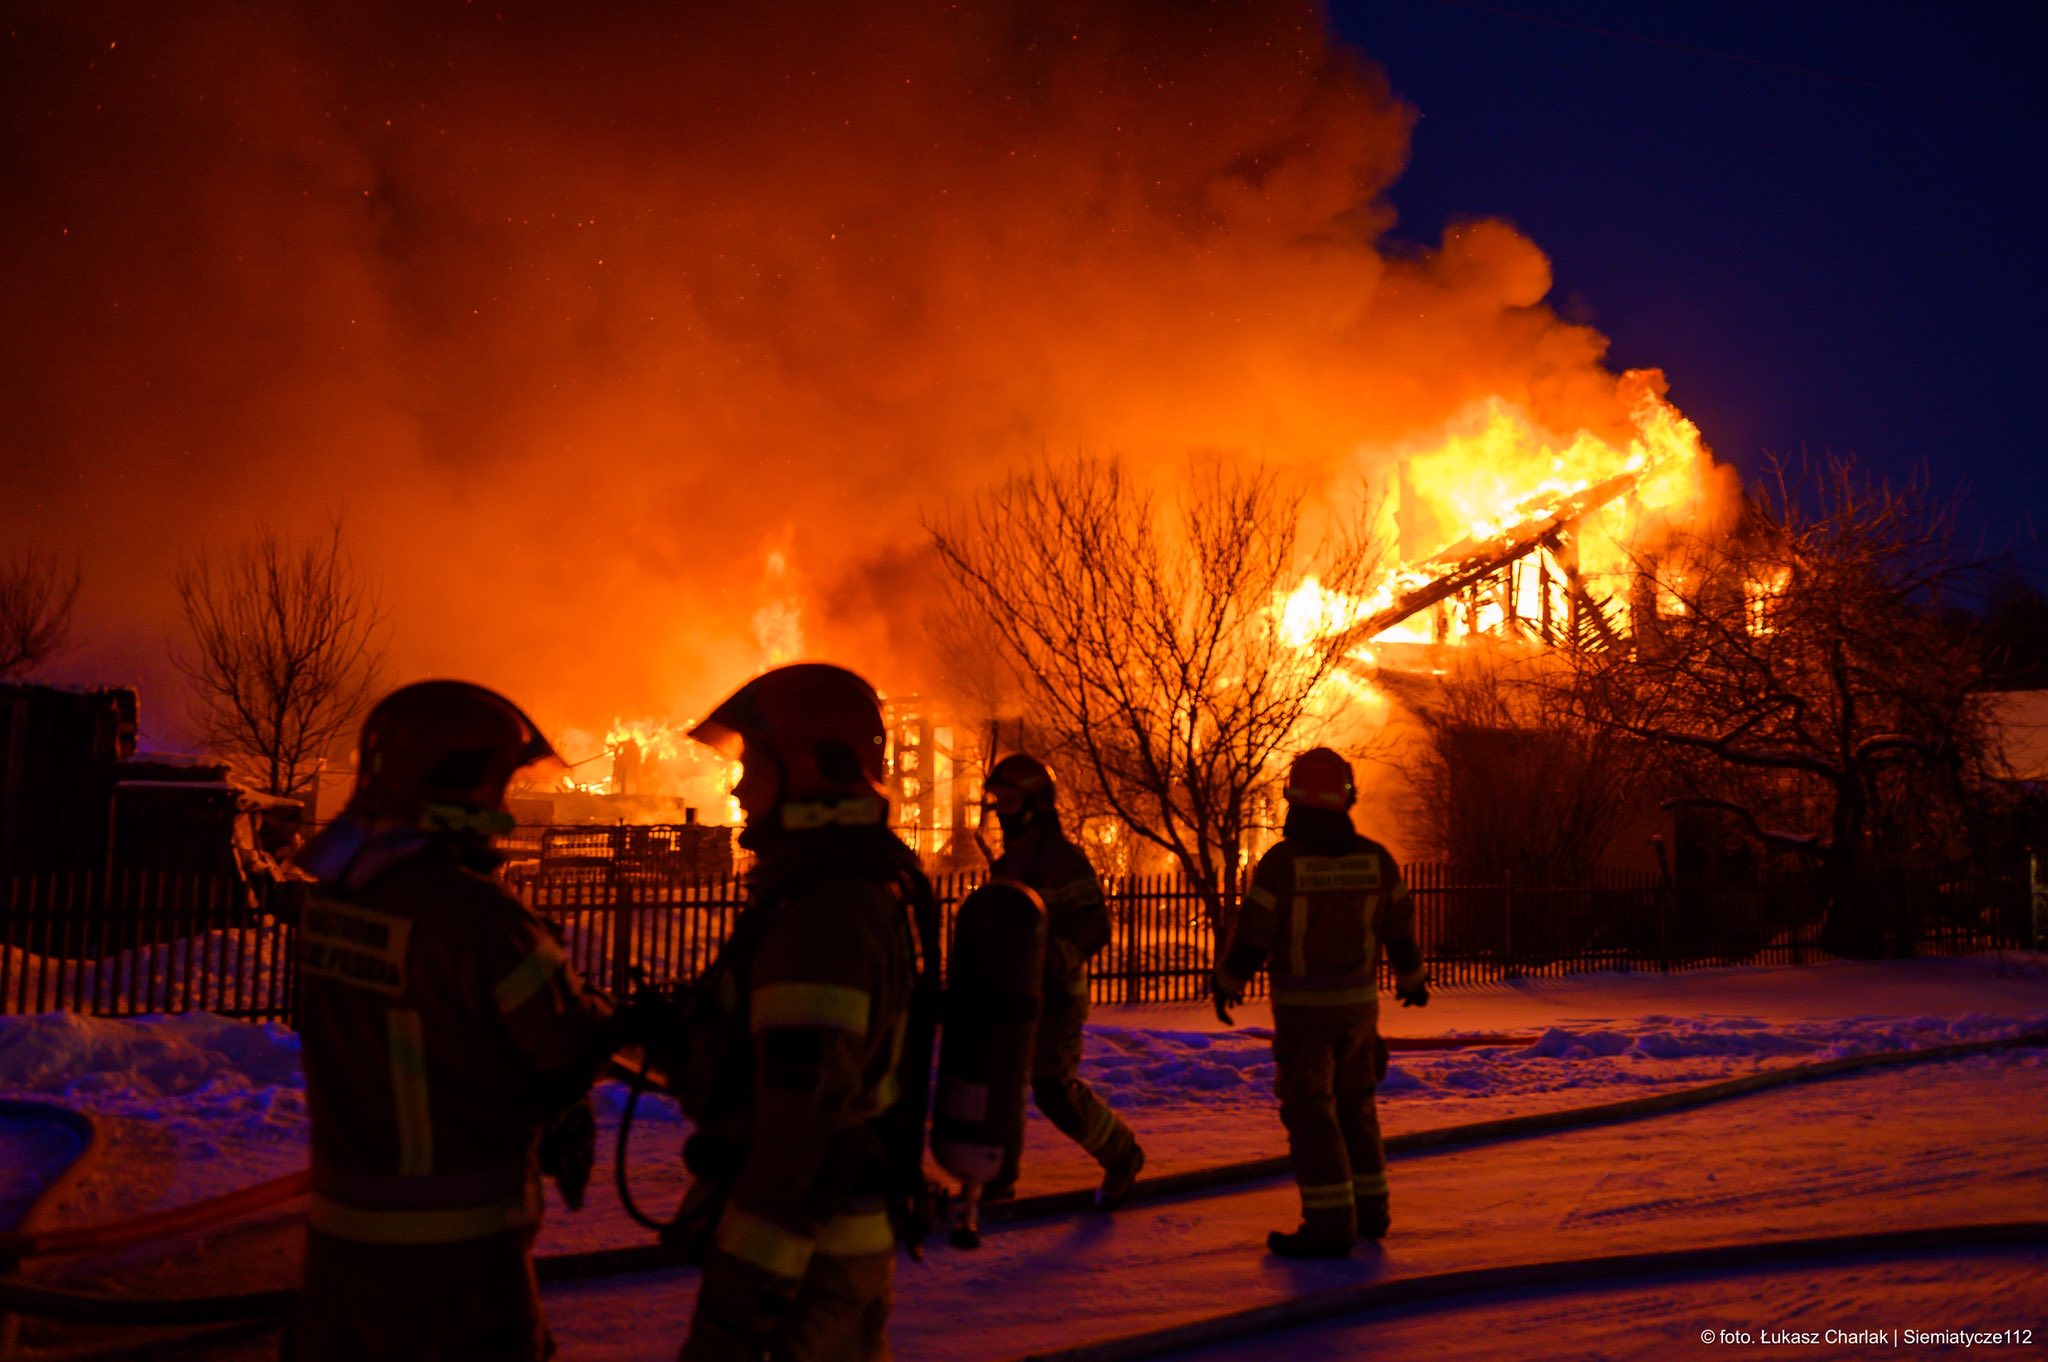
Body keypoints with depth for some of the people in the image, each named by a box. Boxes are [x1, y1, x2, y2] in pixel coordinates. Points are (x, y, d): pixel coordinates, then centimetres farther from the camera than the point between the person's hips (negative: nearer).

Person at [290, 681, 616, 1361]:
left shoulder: (330, 898, -1)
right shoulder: (480, 919, -24)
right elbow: (574, 1049, -12)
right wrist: (611, 1022, 10)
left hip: (340, 1228, 7)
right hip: (454, 1250, -7)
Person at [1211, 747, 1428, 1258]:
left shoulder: (1282, 862, -16)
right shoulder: (1375, 858, -2)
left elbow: (1252, 934, -11)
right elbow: (1401, 928, 9)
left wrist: (1227, 983, 5)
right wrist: (1412, 979, 25)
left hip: (1302, 1008, -5)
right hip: (1358, 1004, 5)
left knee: (1309, 1114, 0)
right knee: (1353, 1105, 18)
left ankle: (1330, 1225, -2)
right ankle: (1369, 1210, 25)